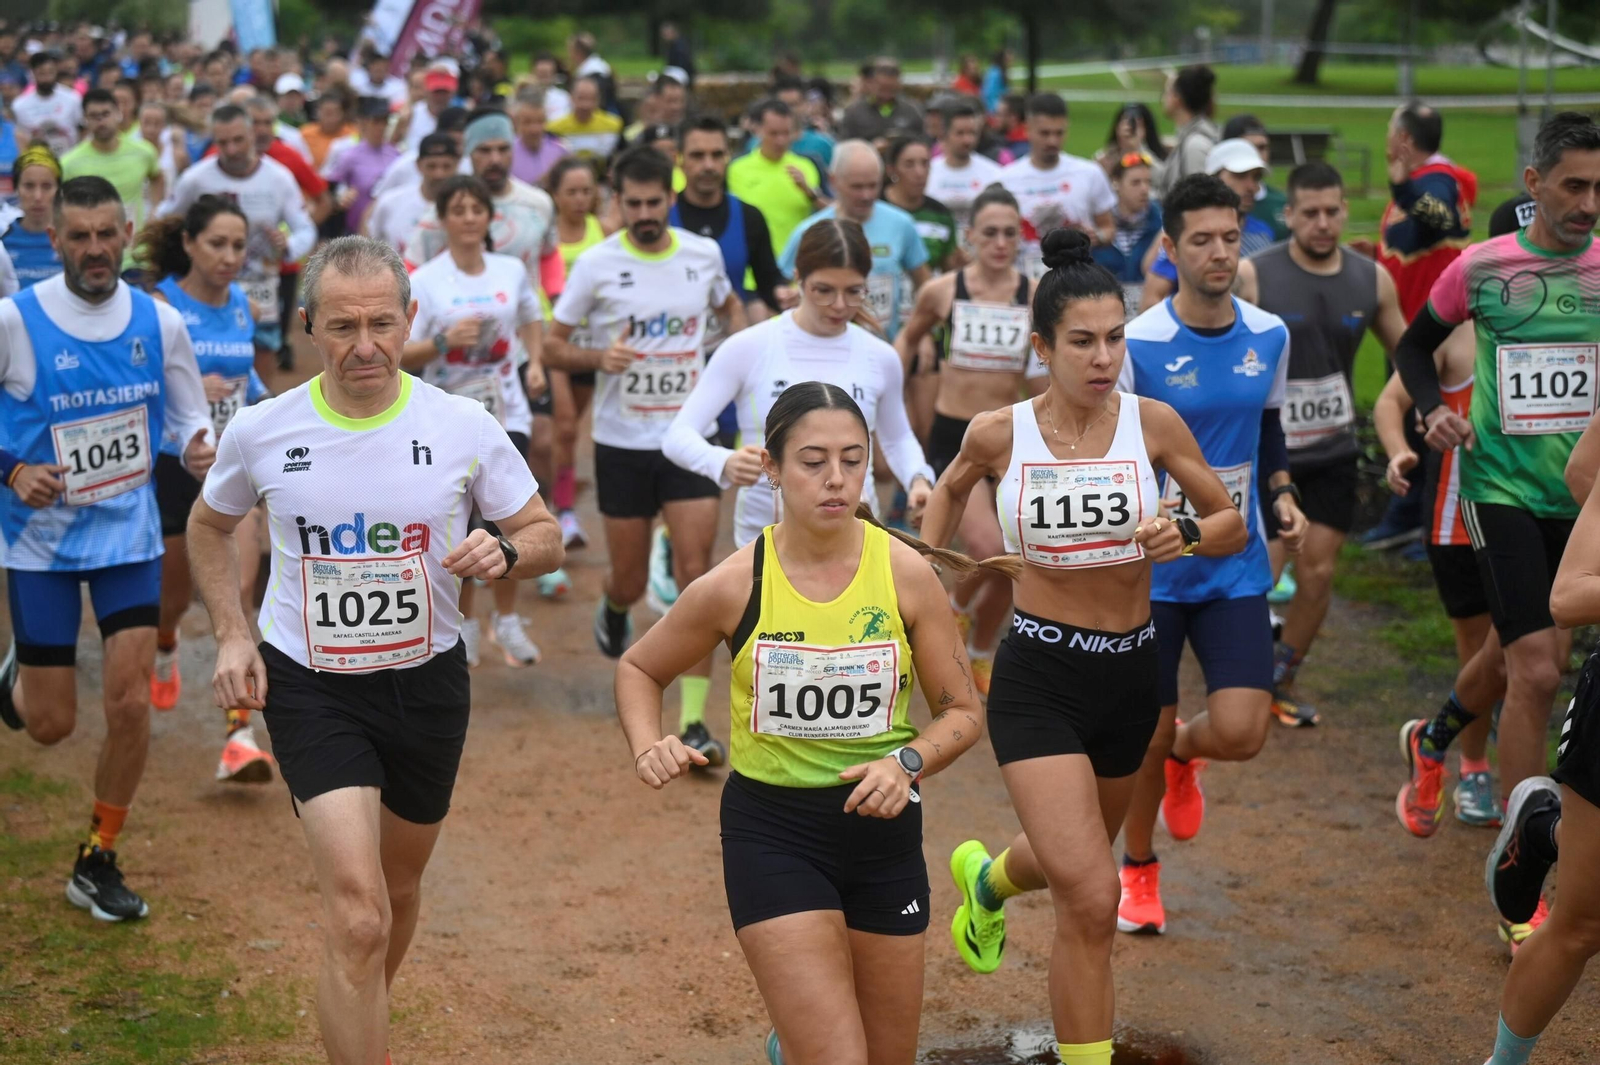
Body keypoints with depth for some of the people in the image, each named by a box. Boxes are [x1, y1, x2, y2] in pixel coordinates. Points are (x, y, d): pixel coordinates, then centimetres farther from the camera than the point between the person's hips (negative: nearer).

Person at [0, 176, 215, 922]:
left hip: (129, 531, 2)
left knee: (130, 702, -6)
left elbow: (190, 418, 7)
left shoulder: (159, 323, -4)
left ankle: (98, 865, 13)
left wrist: (200, 447, -14)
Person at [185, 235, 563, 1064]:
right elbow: (209, 526, 11)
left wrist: (505, 551, -23)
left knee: (398, 888, 22)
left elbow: (546, 535, 0)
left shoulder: (464, 428, -11)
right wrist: (230, 635, -1)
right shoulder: (260, 433, -9)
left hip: (427, 681, 3)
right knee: (358, 916, -18)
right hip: (308, 685, -2)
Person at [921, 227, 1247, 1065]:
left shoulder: (1152, 423, -8)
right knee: (1091, 901, -16)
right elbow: (951, 488, 15)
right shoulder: (999, 433, -9)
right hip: (1037, 679, -3)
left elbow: (1233, 524, 1)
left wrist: (1185, 536, -19)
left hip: (1130, 673, 4)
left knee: (1075, 859, 27)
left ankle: (987, 879, 62)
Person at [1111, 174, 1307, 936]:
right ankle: (1138, 867, 32)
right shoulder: (1136, 345, -12)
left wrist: (1283, 498, 2)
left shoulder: (1269, 336, 2)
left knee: (1240, 733, -9)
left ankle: (1182, 754, 30)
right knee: (1149, 733, 5)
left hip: (1237, 568, 3)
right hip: (1153, 568, -3)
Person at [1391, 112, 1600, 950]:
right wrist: (1431, 408, -6)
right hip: (1504, 486, -3)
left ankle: (1435, 738, 50)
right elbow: (1415, 344, 12)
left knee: (1521, 653, 16)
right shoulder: (1480, 268, -5)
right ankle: (1520, 881, -4)